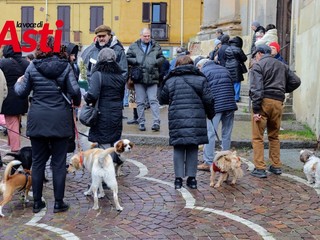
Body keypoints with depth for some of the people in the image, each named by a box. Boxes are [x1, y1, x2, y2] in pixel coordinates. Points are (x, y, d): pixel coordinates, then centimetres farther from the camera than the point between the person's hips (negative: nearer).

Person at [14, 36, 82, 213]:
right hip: (59, 120, -1)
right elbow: (75, 91, -9)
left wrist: (18, 83, 27)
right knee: (58, 162, 6)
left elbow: (22, 93, 6)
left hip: (37, 119, 1)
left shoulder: (33, 66, 1)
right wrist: (76, 102, 12)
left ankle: (37, 202, 19)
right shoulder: (65, 66, -3)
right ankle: (59, 203, 11)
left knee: (38, 162, 11)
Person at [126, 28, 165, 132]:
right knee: (140, 102, 5)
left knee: (153, 100, -5)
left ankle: (156, 122, -6)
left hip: (152, 78, 0)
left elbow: (162, 58, 11)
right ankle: (141, 122, 12)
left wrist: (155, 62, -6)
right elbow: (127, 58, 5)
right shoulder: (133, 46, 8)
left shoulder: (156, 46, 11)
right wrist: (137, 62, -9)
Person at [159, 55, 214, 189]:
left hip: (177, 120, 0)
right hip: (196, 120, 1)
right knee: (193, 149, 10)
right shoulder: (200, 79, 4)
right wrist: (210, 114, 20)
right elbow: (208, 100, 3)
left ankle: (178, 178, 8)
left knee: (178, 149, 9)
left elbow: (162, 99, 13)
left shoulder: (170, 81, 4)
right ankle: (192, 178, 13)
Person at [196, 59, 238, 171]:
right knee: (227, 134, 11)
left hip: (215, 106, -6)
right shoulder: (224, 70, 21)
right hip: (230, 105, 6)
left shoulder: (203, 72, 4)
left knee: (210, 133, -2)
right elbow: (232, 88, 20)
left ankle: (208, 162, -4)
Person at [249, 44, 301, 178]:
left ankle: (260, 168, -3)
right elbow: (296, 81, 16)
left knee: (257, 137, 0)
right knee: (274, 136, 18)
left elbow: (256, 88, -12)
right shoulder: (282, 65, 16)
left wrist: (256, 109, -15)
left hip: (263, 102, -6)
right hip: (278, 102, 6)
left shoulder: (258, 65, -2)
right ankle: (276, 166, 22)